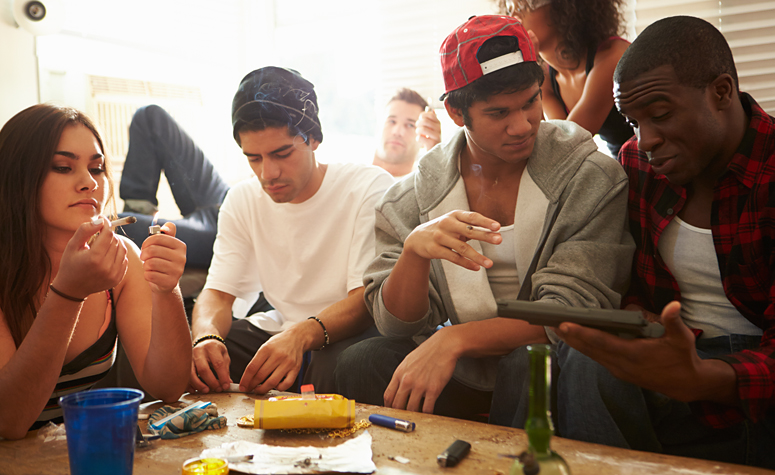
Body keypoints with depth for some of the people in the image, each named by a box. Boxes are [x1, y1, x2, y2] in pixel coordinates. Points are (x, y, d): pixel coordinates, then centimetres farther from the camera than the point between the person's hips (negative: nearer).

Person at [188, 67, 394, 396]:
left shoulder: (371, 188, -13)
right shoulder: (241, 201, 3)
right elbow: (217, 292, -1)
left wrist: (303, 334, -39)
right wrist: (206, 335, -26)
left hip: (351, 332, -4)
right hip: (278, 330, 4)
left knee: (337, 364, -38)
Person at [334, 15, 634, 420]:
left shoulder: (591, 178, -8)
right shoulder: (416, 194, -2)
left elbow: (573, 307, -16)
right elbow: (397, 323, -5)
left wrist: (454, 339, -29)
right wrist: (415, 248, -26)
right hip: (463, 373, 3)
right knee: (357, 367, -21)